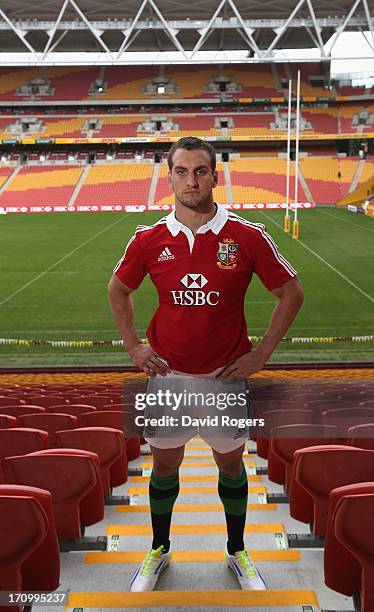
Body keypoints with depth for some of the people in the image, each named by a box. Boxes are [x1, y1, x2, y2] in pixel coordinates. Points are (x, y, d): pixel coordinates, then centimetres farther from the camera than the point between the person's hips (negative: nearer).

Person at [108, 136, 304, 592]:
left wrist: (260, 354, -6)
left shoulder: (248, 237, -12)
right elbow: (118, 290, 10)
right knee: (164, 465, 15)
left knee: (231, 463, 15)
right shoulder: (148, 239, -6)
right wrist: (134, 348, 2)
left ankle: (237, 551, 39)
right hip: (167, 373, 1)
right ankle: (159, 549, 39)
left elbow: (291, 293, -2)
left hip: (226, 375, -1)